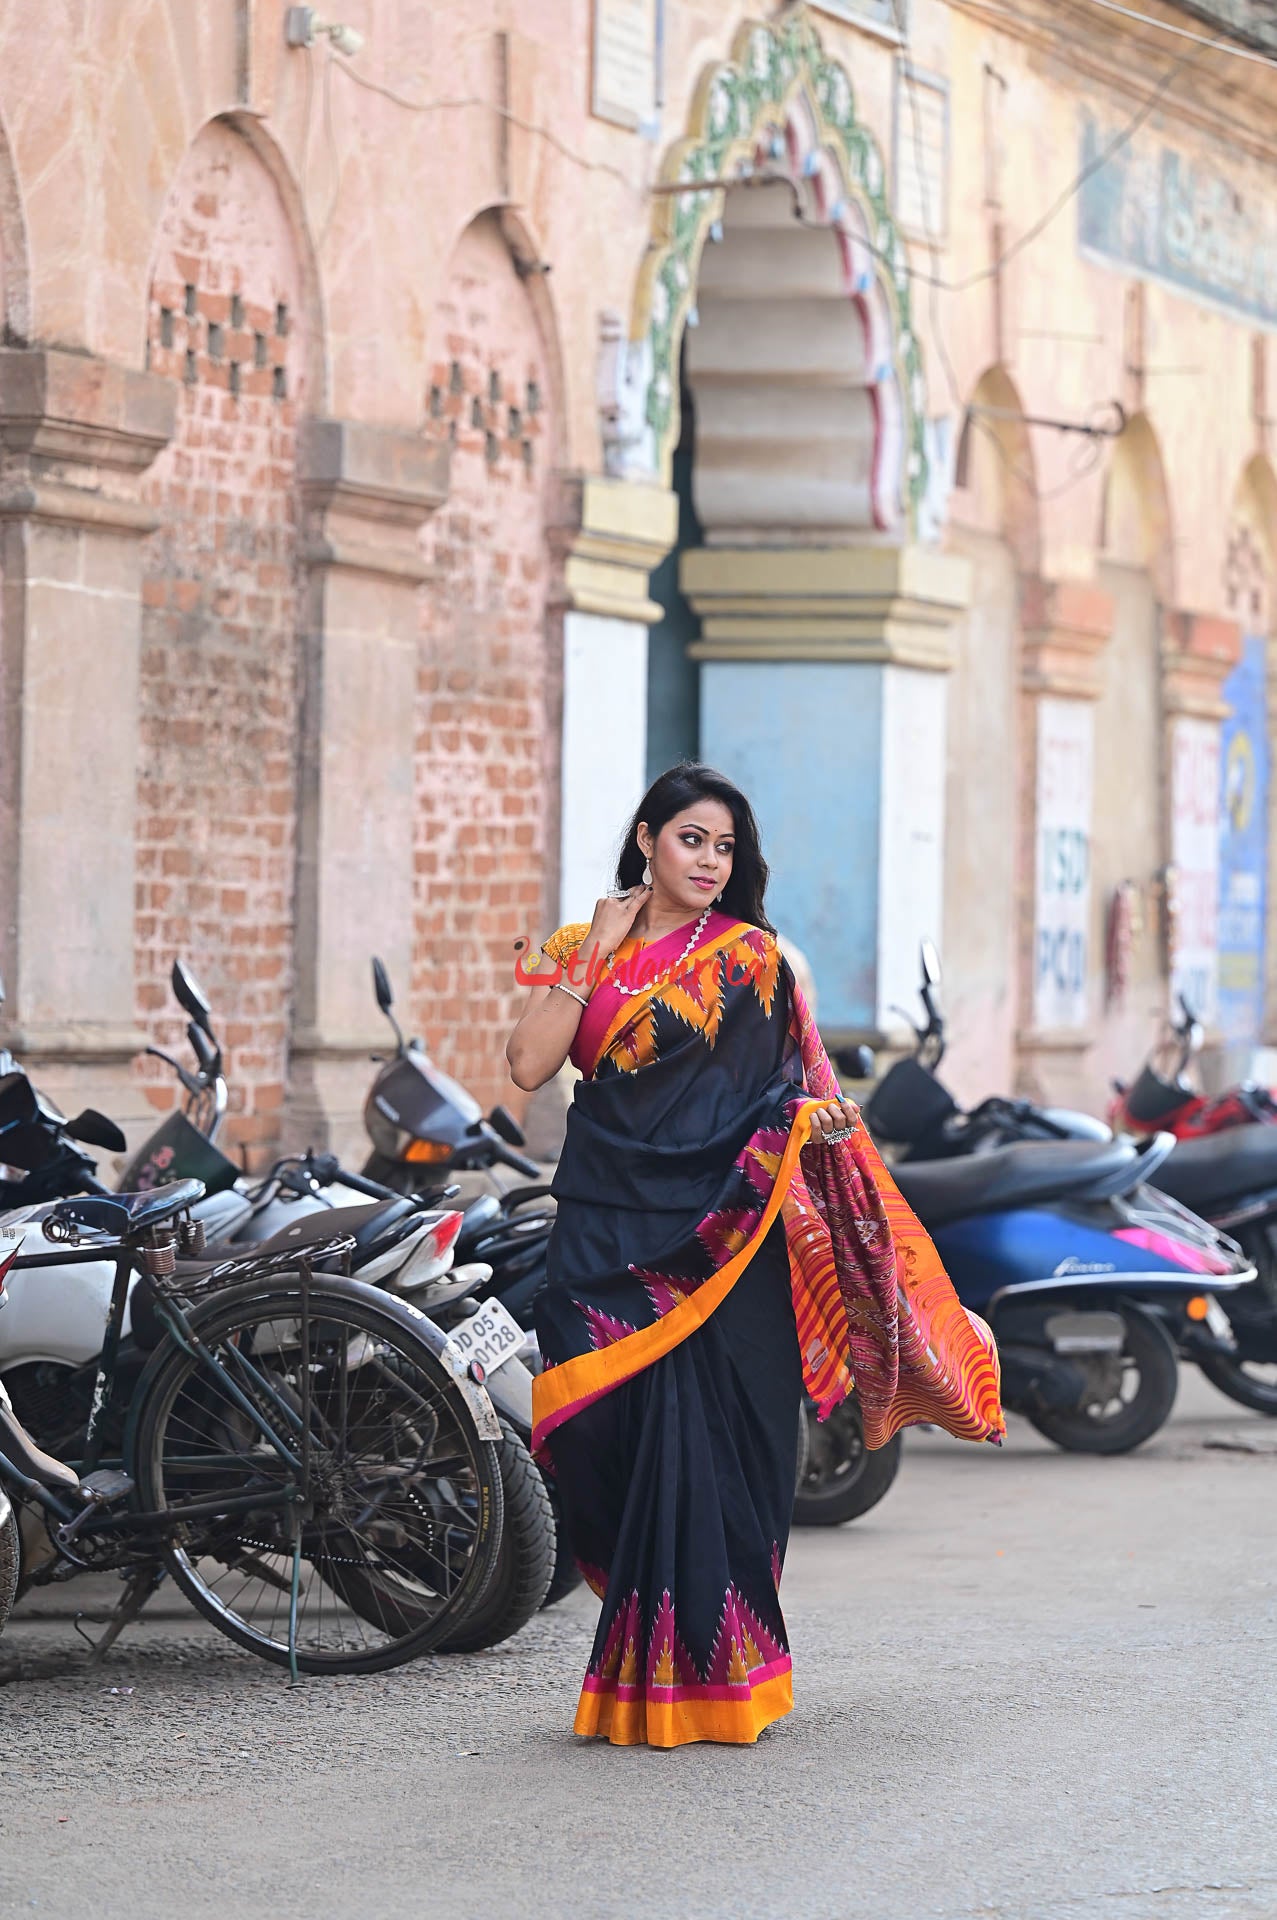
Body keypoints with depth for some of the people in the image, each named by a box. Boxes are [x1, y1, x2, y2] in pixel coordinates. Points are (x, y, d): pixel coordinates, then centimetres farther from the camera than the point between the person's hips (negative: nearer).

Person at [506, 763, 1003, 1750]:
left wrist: (816, 1115, -20)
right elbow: (530, 1066, -2)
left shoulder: (753, 960, 6)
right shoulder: (581, 953, 11)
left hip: (716, 1233, -2)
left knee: (701, 1438, -8)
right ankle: (639, 1674, 12)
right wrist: (594, 955, -4)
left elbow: (779, 1092, 2)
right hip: (606, 1233, 3)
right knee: (611, 1437, -2)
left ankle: (705, 1676, -1)